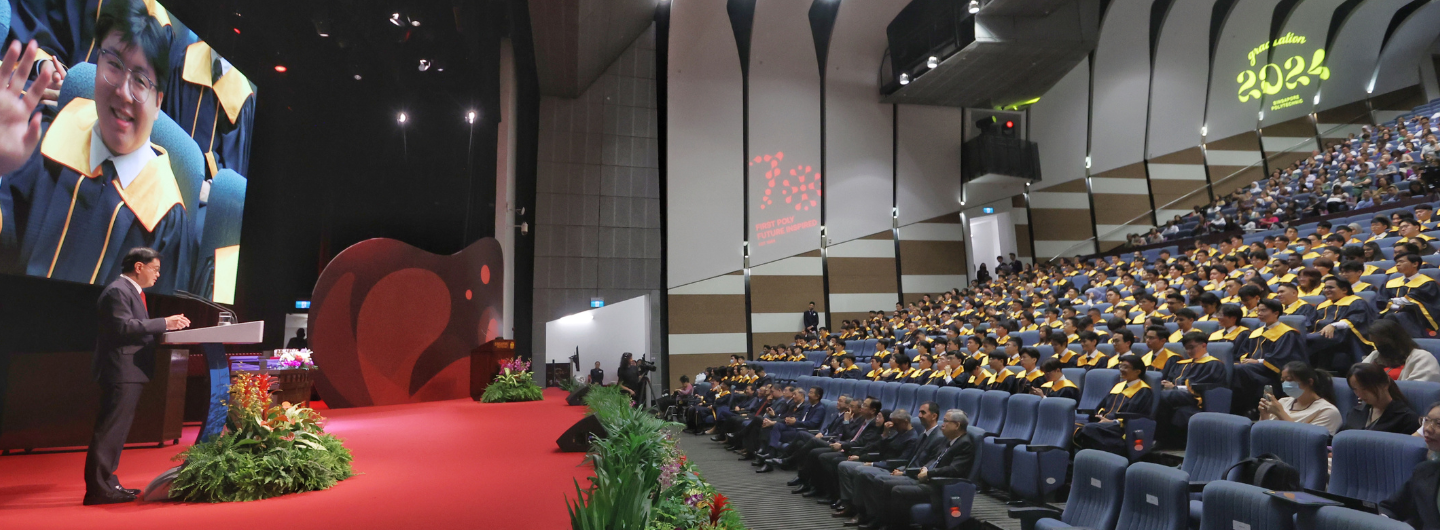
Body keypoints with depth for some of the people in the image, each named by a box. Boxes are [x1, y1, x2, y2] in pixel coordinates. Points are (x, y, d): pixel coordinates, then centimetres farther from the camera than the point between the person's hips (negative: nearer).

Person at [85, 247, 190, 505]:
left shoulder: (131, 291, 21)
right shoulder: (117, 291, -12)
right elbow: (124, 327, -24)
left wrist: (164, 327, 12)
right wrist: (164, 323, -22)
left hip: (129, 373, 11)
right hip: (121, 372, -11)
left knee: (114, 430, 15)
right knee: (110, 430, -9)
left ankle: (106, 483, 22)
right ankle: (98, 489, -6)